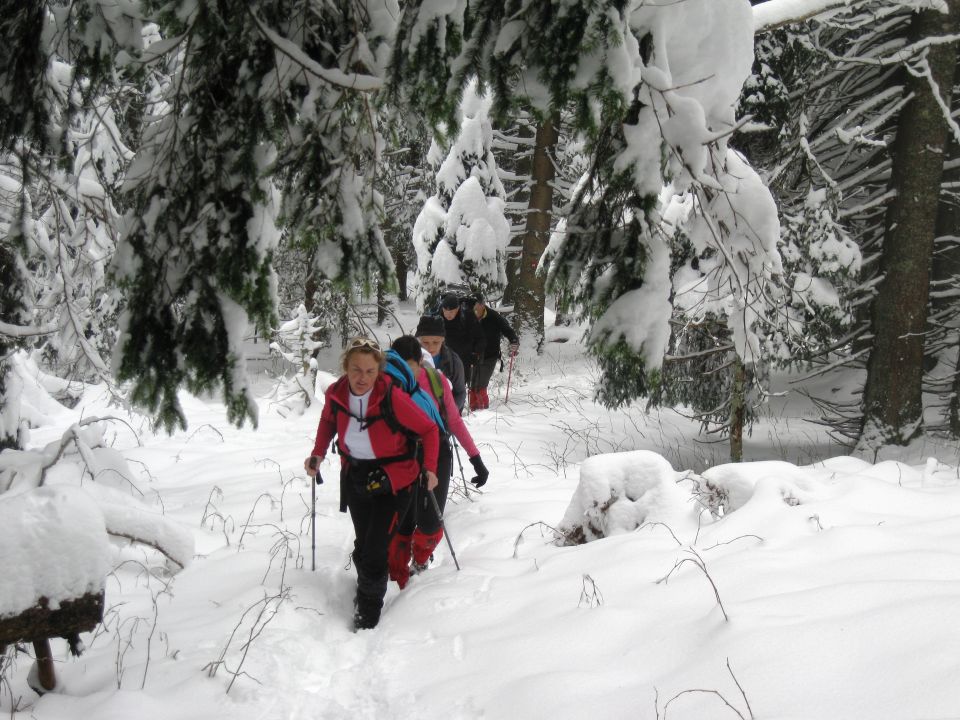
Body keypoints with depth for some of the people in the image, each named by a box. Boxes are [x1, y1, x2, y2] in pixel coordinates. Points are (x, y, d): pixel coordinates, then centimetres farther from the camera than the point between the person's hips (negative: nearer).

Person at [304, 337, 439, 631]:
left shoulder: (393, 398, -27)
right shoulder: (335, 394, -13)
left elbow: (429, 430, -14)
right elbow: (328, 419, 12)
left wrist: (430, 468, -17)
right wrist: (318, 453, 1)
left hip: (393, 481, -4)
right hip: (356, 478, 4)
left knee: (374, 549, -8)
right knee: (362, 544, 16)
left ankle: (369, 604, 17)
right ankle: (366, 587, 44)